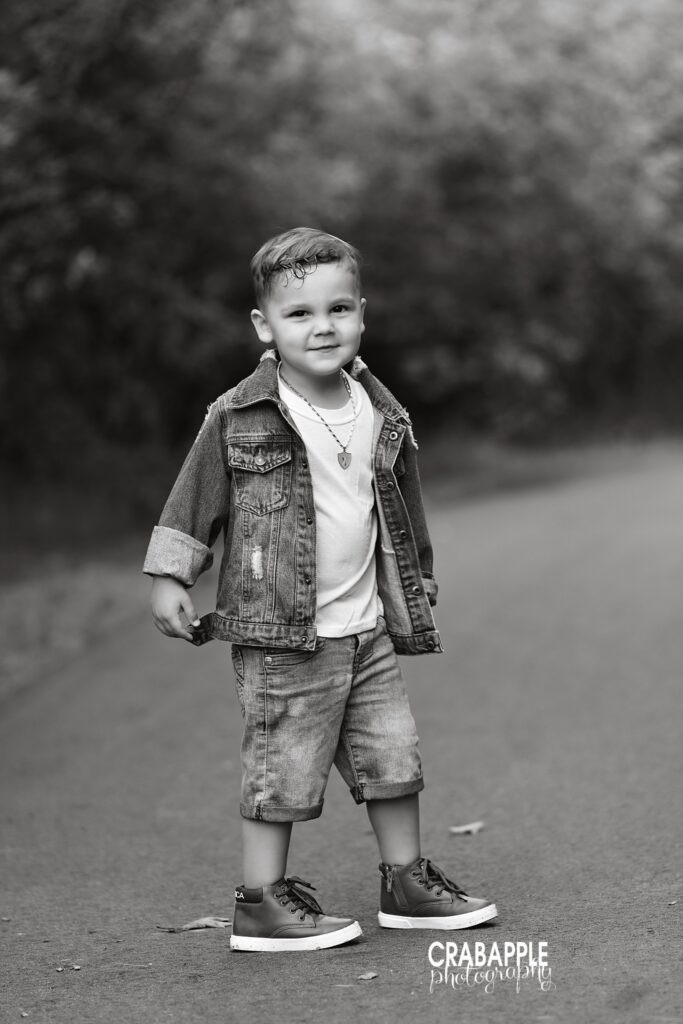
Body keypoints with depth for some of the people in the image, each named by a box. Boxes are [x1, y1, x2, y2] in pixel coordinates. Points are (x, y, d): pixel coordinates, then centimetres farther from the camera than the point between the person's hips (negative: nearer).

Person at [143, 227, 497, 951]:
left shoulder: (381, 415, 6)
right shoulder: (240, 418, -9)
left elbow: (402, 507, 18)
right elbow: (193, 499, -2)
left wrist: (419, 587, 24)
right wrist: (169, 578, -5)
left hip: (369, 628, 6)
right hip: (281, 634, -5)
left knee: (393, 756, 11)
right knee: (282, 768, -1)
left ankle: (406, 883, 26)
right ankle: (262, 903, 11)